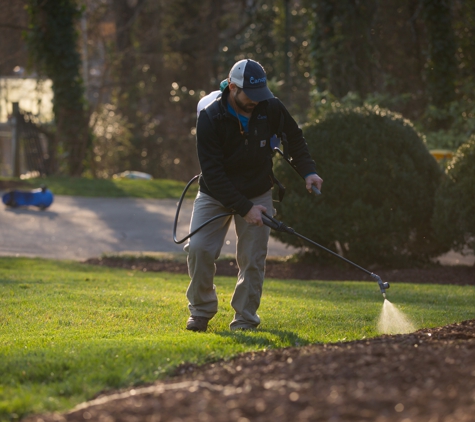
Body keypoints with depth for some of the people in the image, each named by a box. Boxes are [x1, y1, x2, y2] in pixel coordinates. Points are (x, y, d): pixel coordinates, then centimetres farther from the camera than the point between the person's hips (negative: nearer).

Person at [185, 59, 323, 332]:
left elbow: (295, 139, 8)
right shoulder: (211, 118, -22)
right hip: (216, 194, -2)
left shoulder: (271, 109, -13)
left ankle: (245, 322, 8)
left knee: (253, 259, -4)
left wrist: (308, 171, -8)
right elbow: (212, 173, -24)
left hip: (257, 194, 2)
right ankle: (201, 311, 6)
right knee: (199, 248, -13)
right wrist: (243, 208, -28)